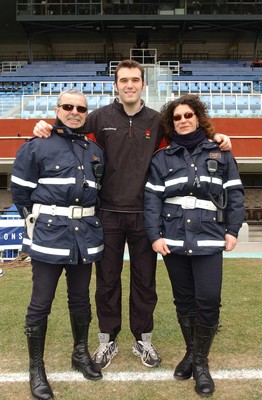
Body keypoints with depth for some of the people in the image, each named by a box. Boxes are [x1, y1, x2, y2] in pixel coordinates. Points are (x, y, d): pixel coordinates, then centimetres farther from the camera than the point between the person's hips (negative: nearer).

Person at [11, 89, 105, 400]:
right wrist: (40, 218, 4)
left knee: (80, 298, 16)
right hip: (49, 234, -4)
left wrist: (86, 217, 10)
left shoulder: (95, 151, 11)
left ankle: (81, 354, 35)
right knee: (41, 303, 3)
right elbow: (20, 190, -1)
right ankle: (36, 369, 19)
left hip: (85, 235, 5)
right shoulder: (37, 146, -4)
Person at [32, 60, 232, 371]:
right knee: (107, 280, 10)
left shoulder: (156, 121, 5)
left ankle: (143, 340, 31)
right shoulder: (100, 117, 1)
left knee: (144, 280, 12)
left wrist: (214, 137, -2)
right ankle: (107, 340, 29)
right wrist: (45, 127, -15)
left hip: (144, 214, 1)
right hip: (108, 213, -1)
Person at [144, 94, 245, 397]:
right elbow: (152, 198, 0)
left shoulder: (219, 154, 8)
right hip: (174, 240, 1)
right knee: (184, 300, 12)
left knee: (208, 301, -4)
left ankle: (201, 361, 16)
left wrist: (232, 230, -1)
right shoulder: (162, 158, 8)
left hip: (209, 240, -1)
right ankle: (191, 352, 31)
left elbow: (234, 194, 6)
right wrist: (154, 235, -8)